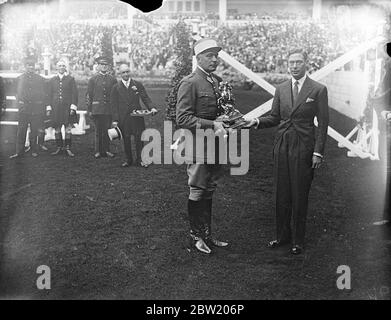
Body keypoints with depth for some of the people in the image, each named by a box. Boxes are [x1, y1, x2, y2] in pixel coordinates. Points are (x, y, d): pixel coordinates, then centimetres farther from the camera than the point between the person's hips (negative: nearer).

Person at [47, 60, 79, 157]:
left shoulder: (71, 79, 5)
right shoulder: (52, 80, 11)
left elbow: (74, 94, 1)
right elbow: (49, 95, 12)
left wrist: (73, 108, -8)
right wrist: (49, 108, 4)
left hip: (67, 108, -2)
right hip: (56, 108, 2)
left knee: (68, 128, -4)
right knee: (57, 128, 4)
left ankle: (67, 148, 2)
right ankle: (59, 147, 14)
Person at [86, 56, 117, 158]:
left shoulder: (113, 79, 8)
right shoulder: (93, 79, 4)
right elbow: (89, 95, 4)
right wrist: (89, 110, 0)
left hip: (109, 109, 2)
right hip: (97, 109, -1)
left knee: (107, 130, 3)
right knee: (98, 130, 1)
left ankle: (105, 150, 13)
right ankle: (98, 151, 8)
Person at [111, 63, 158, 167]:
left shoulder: (138, 85, 5)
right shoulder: (116, 88, 4)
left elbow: (145, 98, 3)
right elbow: (114, 105, 3)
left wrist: (151, 107, -17)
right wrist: (115, 120, -5)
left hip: (137, 116, 0)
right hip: (123, 118, 0)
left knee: (139, 138, 1)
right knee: (126, 139, 6)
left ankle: (139, 160, 12)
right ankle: (128, 160, 19)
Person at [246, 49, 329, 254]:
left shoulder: (318, 90, -2)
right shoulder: (281, 90, 11)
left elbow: (323, 124, -3)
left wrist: (318, 152, -9)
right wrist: (257, 121, -5)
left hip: (304, 148, -4)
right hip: (282, 146, 4)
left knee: (300, 196, 2)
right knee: (281, 194, 8)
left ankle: (297, 240, 13)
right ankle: (282, 235, 21)